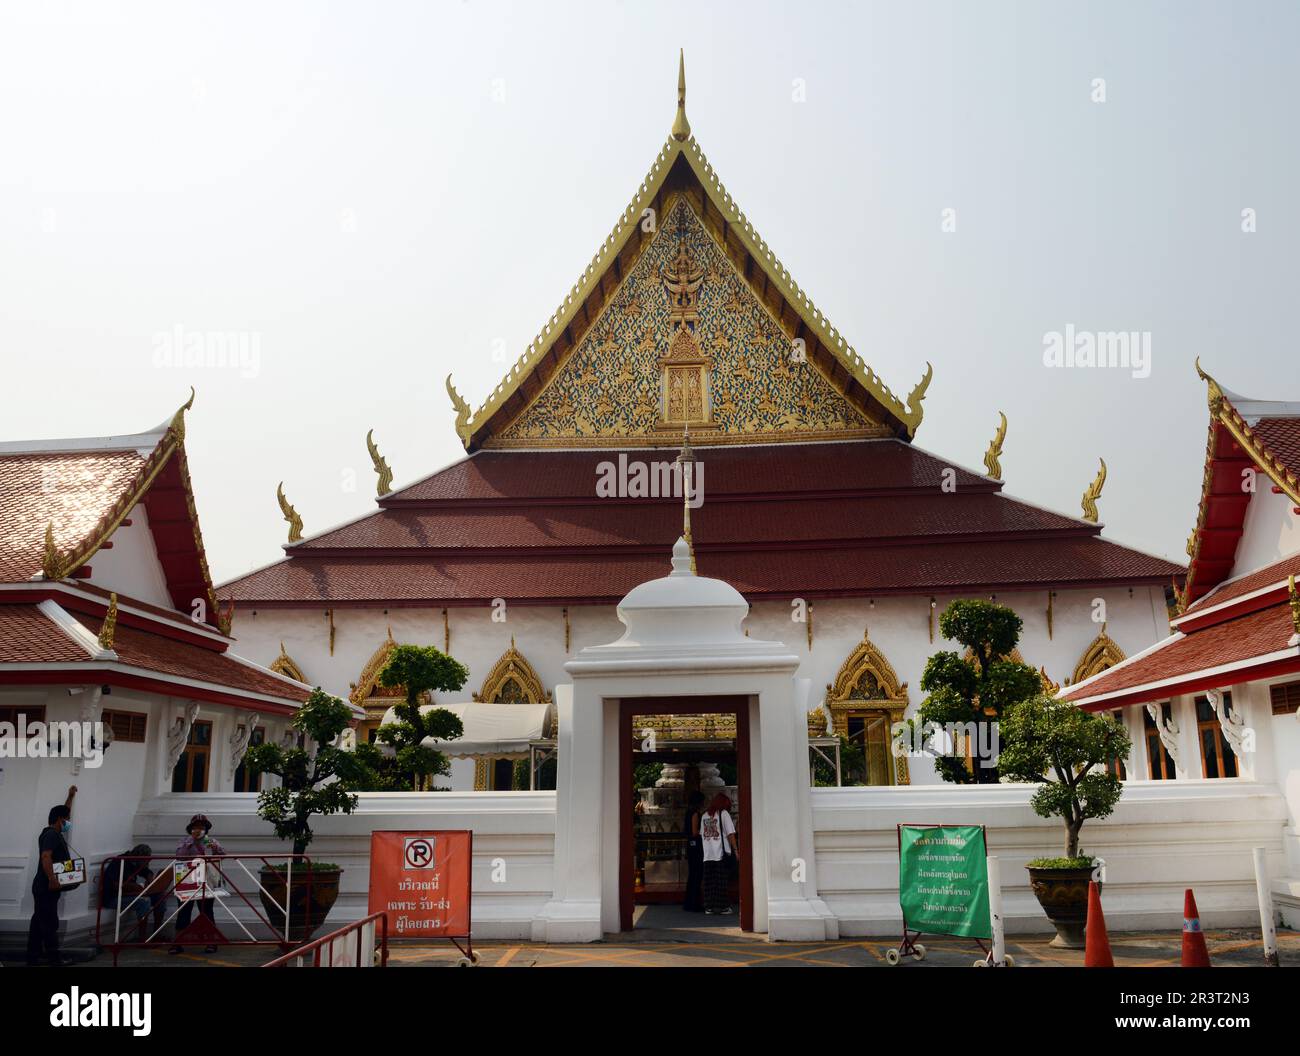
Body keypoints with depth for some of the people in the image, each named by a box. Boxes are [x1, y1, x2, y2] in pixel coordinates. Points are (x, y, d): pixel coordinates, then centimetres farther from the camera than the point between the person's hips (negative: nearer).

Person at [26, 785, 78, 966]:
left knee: (39, 923, 10)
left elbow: (64, 814, 34)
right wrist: (52, 880, -30)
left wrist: (70, 796, 38)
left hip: (45, 886, 10)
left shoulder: (55, 832, 17)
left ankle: (33, 959, 13)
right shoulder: (52, 834, -13)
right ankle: (54, 960, -7)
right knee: (49, 924, -8)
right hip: (46, 887, -10)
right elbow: (46, 856, -25)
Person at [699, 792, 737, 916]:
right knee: (721, 881, 2)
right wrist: (735, 850, -3)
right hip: (721, 854, -4)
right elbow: (730, 834, -7)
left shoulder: (704, 815, 12)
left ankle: (709, 906, 10)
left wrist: (705, 850, 15)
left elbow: (702, 834, 11)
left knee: (709, 882, 7)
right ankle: (722, 906, 5)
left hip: (708, 855, 4)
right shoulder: (724, 814, -2)